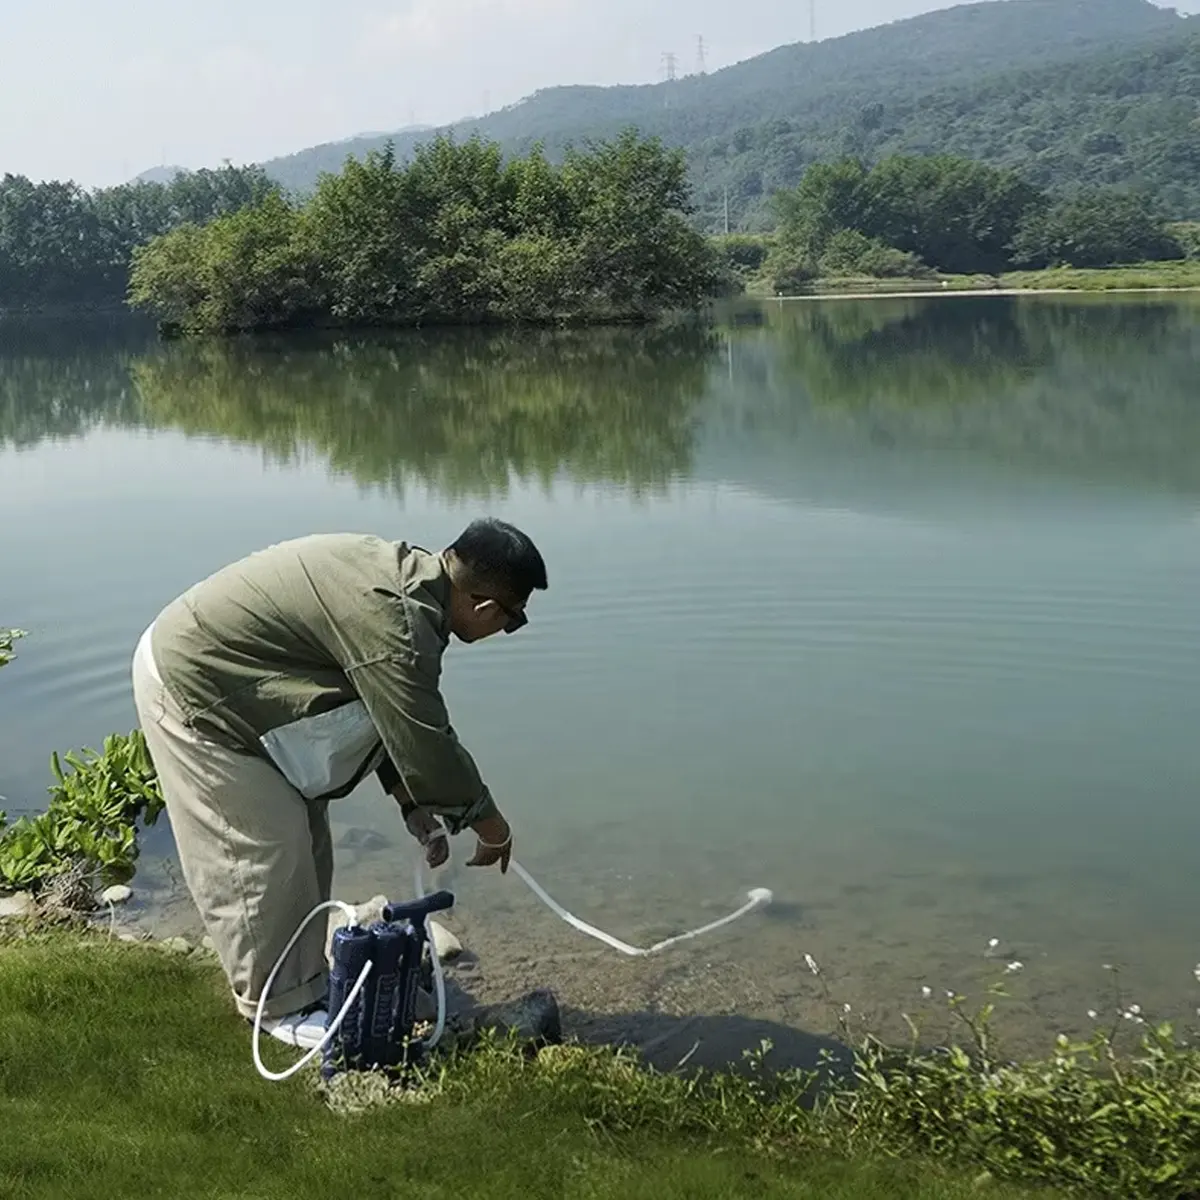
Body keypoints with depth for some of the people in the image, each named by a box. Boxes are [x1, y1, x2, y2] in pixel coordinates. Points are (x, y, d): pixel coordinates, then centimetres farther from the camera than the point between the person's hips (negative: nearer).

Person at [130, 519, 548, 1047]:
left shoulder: (405, 570, 1)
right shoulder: (393, 618, -30)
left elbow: (396, 720, 9)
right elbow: (427, 741, -25)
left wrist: (416, 806, 6)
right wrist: (490, 826, -10)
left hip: (206, 665, 10)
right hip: (189, 688, -10)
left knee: (305, 837, 15)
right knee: (266, 855, -4)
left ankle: (307, 976, 29)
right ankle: (282, 1006, 13)